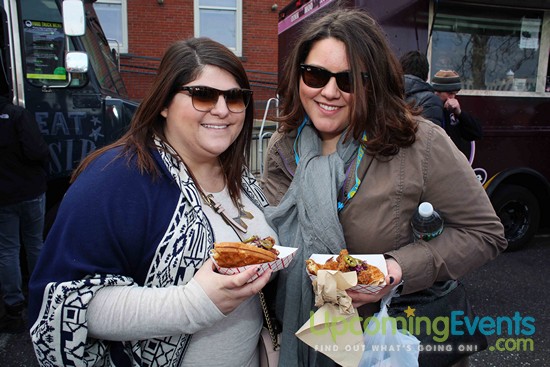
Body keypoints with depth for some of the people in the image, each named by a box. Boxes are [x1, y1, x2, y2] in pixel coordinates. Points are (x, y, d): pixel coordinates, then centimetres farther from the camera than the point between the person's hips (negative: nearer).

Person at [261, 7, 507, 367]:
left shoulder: (420, 144, -22)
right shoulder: (283, 147, -9)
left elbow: (484, 233, -14)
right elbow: (272, 237, 0)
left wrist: (401, 269, -26)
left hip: (392, 335, -3)